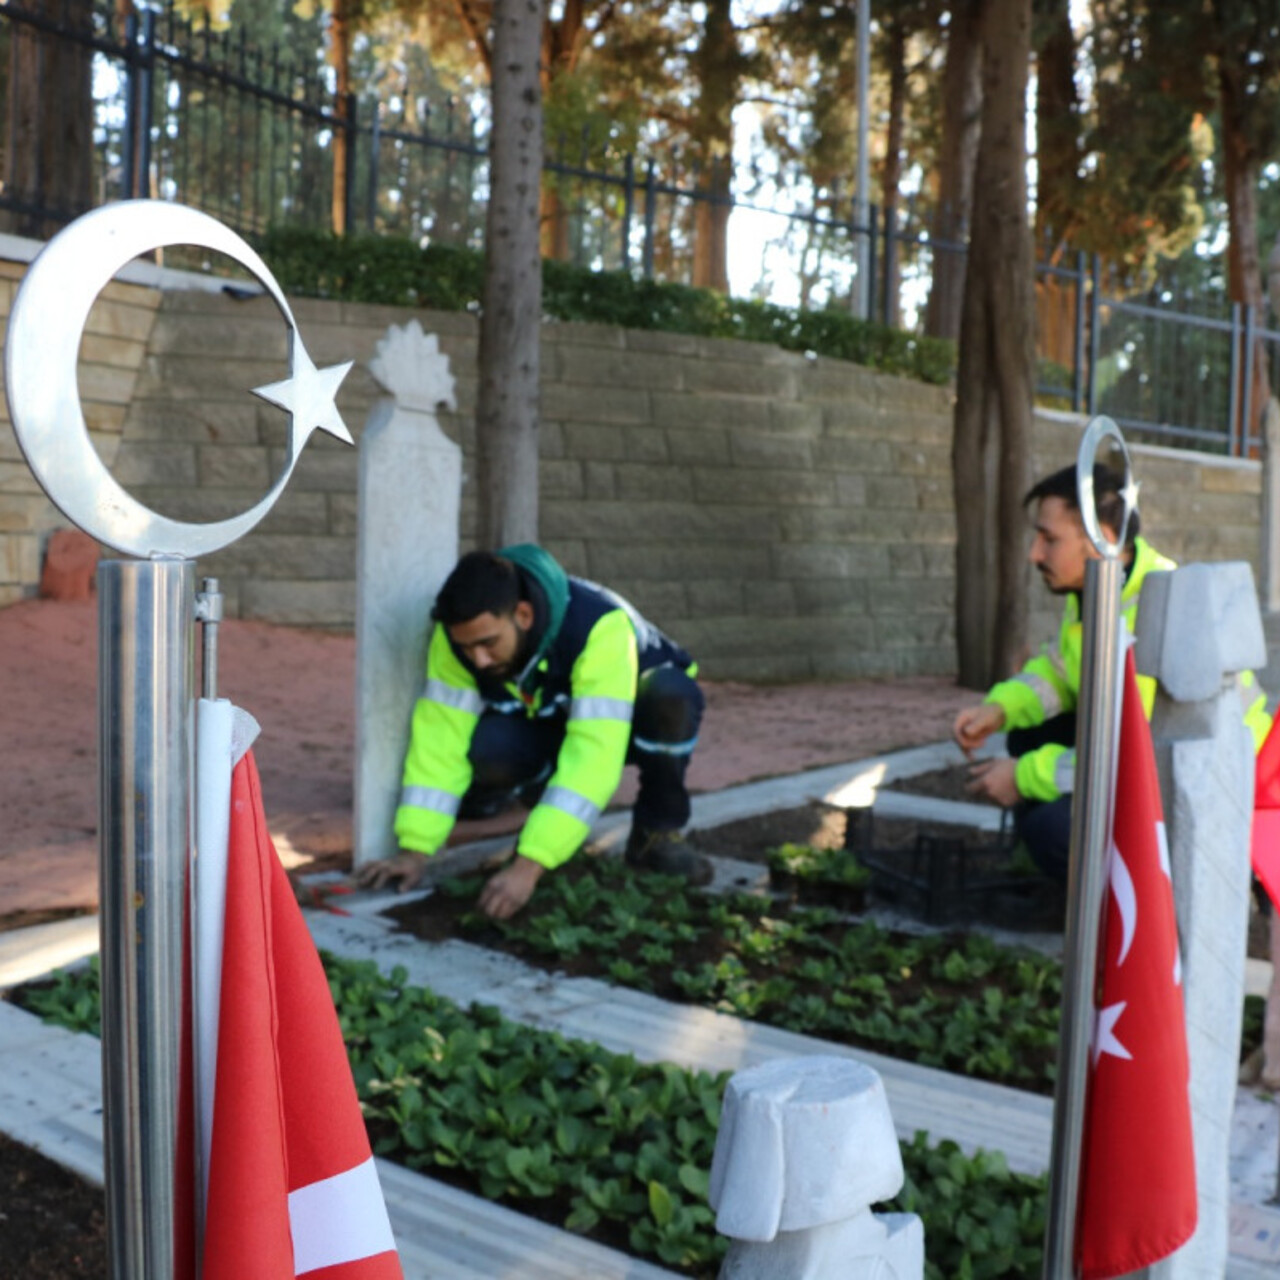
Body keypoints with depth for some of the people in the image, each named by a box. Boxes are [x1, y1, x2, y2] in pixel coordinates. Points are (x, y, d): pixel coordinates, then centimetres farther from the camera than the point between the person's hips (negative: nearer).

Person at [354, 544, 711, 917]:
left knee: (670, 694, -38)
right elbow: (440, 738, -24)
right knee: (481, 754, -30)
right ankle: (544, 803, 7)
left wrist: (528, 866, -50)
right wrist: (414, 850, -30)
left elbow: (592, 758, -45)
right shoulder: (459, 634, -25)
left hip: (630, 718, -3)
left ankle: (657, 831, -12)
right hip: (544, 720, 3)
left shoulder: (599, 626, -40)